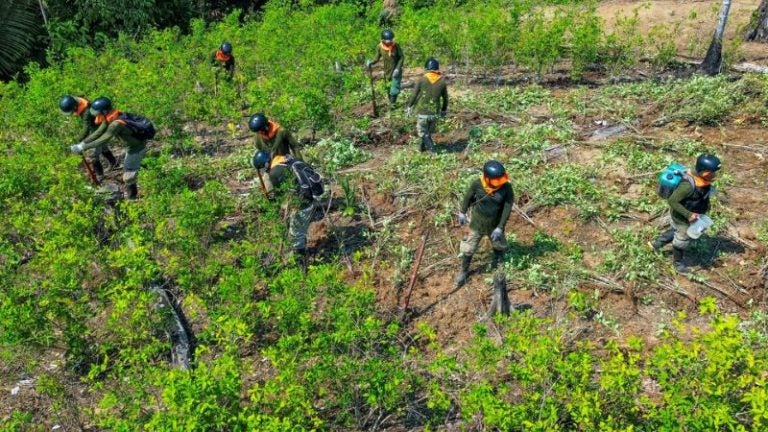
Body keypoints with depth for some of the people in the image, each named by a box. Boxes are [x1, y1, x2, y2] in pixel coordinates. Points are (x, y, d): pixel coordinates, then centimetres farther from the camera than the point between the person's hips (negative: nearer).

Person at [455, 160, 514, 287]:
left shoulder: (506, 187, -25)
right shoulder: (477, 184, -24)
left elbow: (507, 209, -19)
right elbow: (468, 196, -4)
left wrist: (500, 228, -20)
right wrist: (462, 212, 7)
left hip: (495, 225, 1)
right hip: (477, 224, -1)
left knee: (499, 246, 24)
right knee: (469, 248, 9)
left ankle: (497, 264, 56)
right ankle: (463, 271, 32)